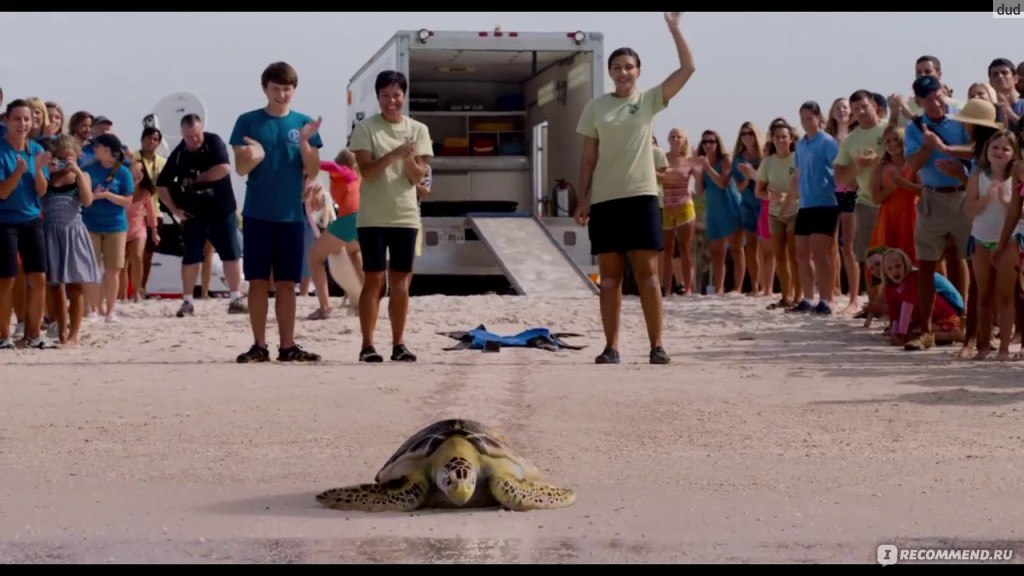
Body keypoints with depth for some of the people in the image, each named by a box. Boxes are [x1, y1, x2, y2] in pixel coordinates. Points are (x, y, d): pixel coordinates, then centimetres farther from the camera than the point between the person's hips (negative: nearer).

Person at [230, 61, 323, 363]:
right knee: (258, 281, 2)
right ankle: (259, 346, 8)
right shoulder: (248, 121, 1)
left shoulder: (305, 123, 5)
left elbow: (313, 172, 1)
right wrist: (254, 157, -24)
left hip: (291, 215, 1)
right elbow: (240, 168, -2)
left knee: (287, 282, 5)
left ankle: (288, 346, 11)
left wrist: (304, 142, -16)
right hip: (257, 214, -1)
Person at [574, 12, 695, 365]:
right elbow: (588, 158, 8)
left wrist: (674, 27, -7)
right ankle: (611, 347, 8)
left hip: (641, 196, -1)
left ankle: (657, 346, 1)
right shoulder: (595, 107, 7)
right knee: (610, 276, 4)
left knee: (647, 273, -3)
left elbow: (688, 68, -4)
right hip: (604, 200, 1)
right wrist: (582, 199, 2)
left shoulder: (650, 100, 4)